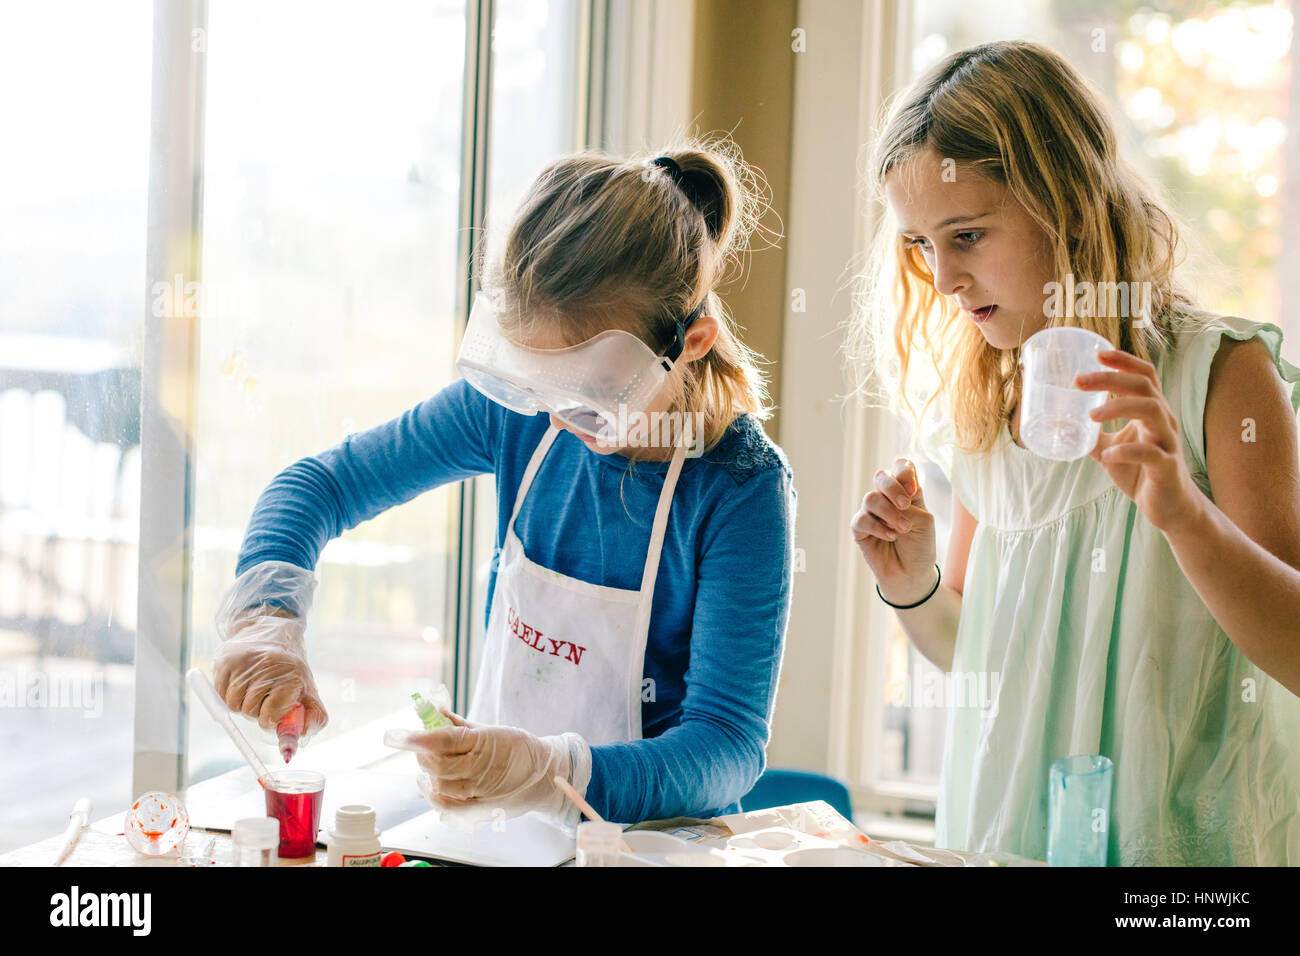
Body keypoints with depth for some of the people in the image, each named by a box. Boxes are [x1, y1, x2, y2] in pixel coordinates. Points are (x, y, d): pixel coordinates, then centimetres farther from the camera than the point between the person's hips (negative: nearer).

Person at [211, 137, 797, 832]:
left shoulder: (741, 487, -17)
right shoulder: (517, 406, -4)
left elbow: (729, 746, -21)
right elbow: (321, 482, 4)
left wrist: (547, 773, -39)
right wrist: (268, 617, -17)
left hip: (644, 836, -3)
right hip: (494, 828, 4)